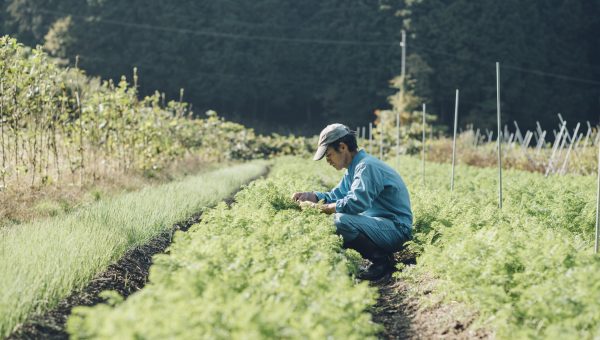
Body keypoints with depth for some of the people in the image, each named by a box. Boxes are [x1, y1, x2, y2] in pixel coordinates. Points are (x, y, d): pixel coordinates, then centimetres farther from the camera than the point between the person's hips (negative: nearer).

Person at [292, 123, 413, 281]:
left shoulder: (367, 167, -18)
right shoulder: (353, 168, 16)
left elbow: (355, 203, -29)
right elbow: (337, 195, 23)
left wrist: (316, 207, -23)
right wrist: (310, 196, 5)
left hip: (396, 229, -10)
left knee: (340, 220, -29)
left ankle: (382, 260, -12)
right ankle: (381, 259, 9)